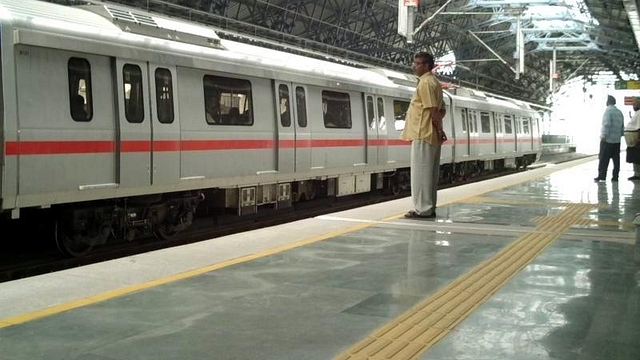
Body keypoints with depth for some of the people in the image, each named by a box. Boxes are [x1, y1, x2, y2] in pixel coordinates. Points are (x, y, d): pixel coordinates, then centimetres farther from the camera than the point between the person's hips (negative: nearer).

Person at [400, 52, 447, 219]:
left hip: (423, 134, -10)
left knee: (420, 173, -8)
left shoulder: (425, 82, -12)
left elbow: (433, 110, -19)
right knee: (429, 173, 11)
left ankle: (422, 209, -7)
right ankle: (429, 208, 14)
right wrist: (437, 129, 9)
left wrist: (439, 129, -15)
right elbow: (441, 110, 20)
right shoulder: (434, 82, 19)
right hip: (431, 135, 10)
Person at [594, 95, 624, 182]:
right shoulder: (619, 112, 13)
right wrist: (620, 135, 20)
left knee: (603, 159, -4)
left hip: (607, 139, -7)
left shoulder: (608, 111, -10)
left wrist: (604, 136, -16)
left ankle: (601, 176, -5)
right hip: (617, 140, 7)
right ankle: (615, 176, 7)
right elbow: (622, 126, 15)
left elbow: (607, 124, -18)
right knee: (616, 159, 7)